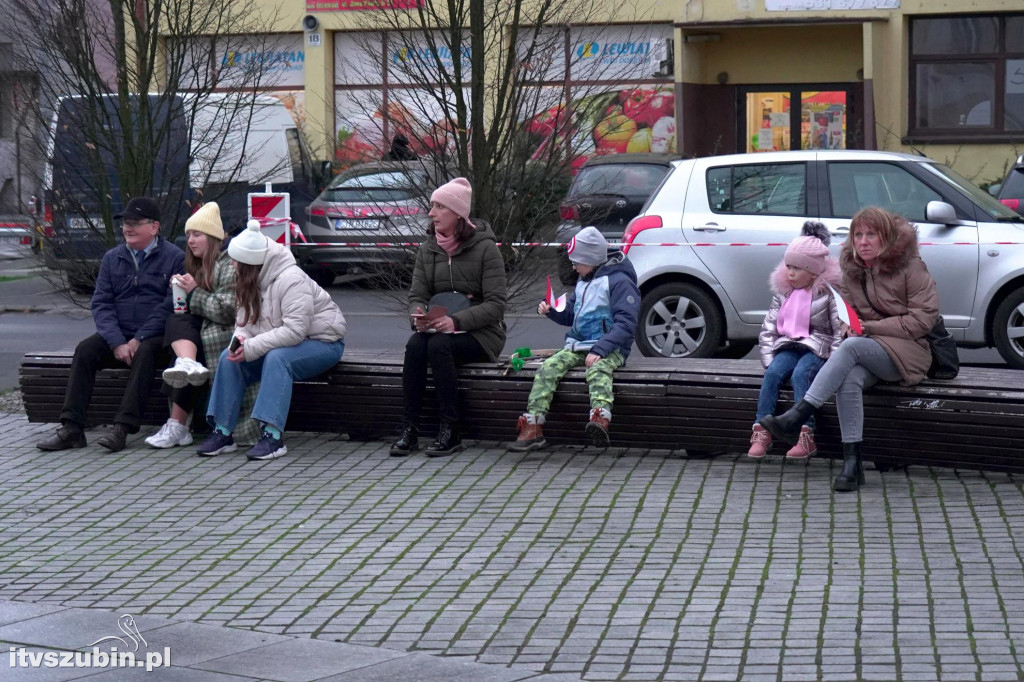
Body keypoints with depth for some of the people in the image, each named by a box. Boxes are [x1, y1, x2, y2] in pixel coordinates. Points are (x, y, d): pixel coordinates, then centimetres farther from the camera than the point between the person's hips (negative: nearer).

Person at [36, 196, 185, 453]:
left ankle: (123, 428, -39)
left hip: (155, 337, -4)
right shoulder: (112, 258, 12)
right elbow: (101, 303, 4)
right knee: (85, 350, -22)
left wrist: (139, 340, -18)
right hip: (117, 335, 4)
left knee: (144, 353, -35)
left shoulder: (174, 257, -2)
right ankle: (72, 428, -26)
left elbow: (170, 306, -10)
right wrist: (117, 343, -13)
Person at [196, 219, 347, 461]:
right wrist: (240, 338, -15)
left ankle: (273, 436, -39)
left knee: (277, 358, -37)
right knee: (229, 357, -10)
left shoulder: (291, 280, -25)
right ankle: (222, 432, -11)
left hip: (322, 343, -8)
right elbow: (244, 319, 10)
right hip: (280, 344, 8)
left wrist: (252, 348, -31)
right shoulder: (252, 281, 3)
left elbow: (294, 331, -31)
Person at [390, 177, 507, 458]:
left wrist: (456, 321, -26)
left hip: (481, 333, -4)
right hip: (438, 328, 5)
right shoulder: (428, 248, 9)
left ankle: (450, 432, -27)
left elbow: (496, 305, -13)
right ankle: (409, 429, -27)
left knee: (438, 346, -33)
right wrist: (418, 316, -18)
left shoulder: (485, 248, -8)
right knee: (414, 344, -28)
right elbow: (417, 295, 7)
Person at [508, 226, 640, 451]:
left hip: (609, 349, -7)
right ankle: (532, 428, -24)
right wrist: (550, 310, 8)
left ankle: (600, 422, -62)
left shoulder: (619, 281, -8)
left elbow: (625, 324, -16)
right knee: (547, 368, -16)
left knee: (598, 370, -37)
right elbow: (570, 315, 30)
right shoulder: (583, 282, 19)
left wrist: (599, 350, -25)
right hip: (577, 346, 7)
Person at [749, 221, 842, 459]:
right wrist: (768, 358, 1)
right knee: (773, 373, -25)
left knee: (800, 374, -33)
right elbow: (768, 329, 12)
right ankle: (761, 433, -28)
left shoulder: (828, 294, -4)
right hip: (789, 346, 4)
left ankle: (806, 436, -36)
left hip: (817, 348, -4)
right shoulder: (783, 293, 11)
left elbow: (840, 330, -7)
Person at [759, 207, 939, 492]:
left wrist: (870, 328, -14)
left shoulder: (910, 266, -7)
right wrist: (849, 325, -4)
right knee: (849, 379, -33)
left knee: (851, 347, -35)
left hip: (907, 351, -5)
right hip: (866, 349, 5)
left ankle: (796, 417, -41)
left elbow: (924, 318, -11)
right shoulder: (852, 268, 10)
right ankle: (852, 462, -34)